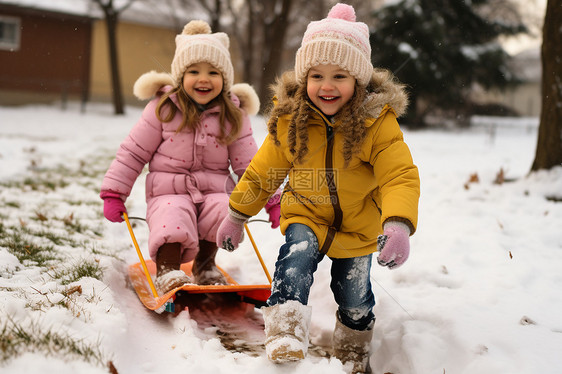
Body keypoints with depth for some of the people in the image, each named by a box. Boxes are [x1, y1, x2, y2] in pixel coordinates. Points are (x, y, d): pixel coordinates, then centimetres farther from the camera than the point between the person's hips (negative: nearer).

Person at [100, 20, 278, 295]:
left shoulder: (233, 116, 4)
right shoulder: (163, 109, -1)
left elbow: (248, 162, 9)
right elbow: (133, 151, 2)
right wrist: (113, 193, -2)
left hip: (214, 190, 2)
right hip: (169, 191, -2)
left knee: (225, 211, -27)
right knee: (172, 220, -33)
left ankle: (205, 264, -2)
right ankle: (167, 272, -15)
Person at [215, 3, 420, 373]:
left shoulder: (378, 122, -21)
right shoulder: (289, 120, -13)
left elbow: (400, 176, -27)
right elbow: (262, 172, -1)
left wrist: (399, 225, -44)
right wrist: (236, 215, 5)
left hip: (358, 229, 0)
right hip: (306, 216, 1)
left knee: (355, 298, 13)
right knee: (296, 258, -31)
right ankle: (286, 334, -28)